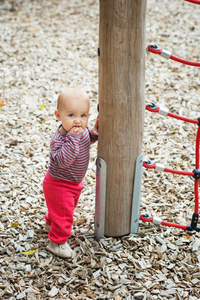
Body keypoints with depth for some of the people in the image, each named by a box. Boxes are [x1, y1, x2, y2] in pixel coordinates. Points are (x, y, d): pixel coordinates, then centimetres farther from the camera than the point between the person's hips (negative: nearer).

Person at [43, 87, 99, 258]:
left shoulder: (82, 129, -13)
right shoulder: (59, 139, -35)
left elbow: (86, 140, 9)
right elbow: (63, 160, -46)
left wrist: (93, 133, -14)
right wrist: (73, 137, -49)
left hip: (75, 182, 9)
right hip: (59, 185, -9)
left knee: (70, 206, 31)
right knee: (63, 214, 3)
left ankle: (51, 224, 58)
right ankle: (57, 242, 27)